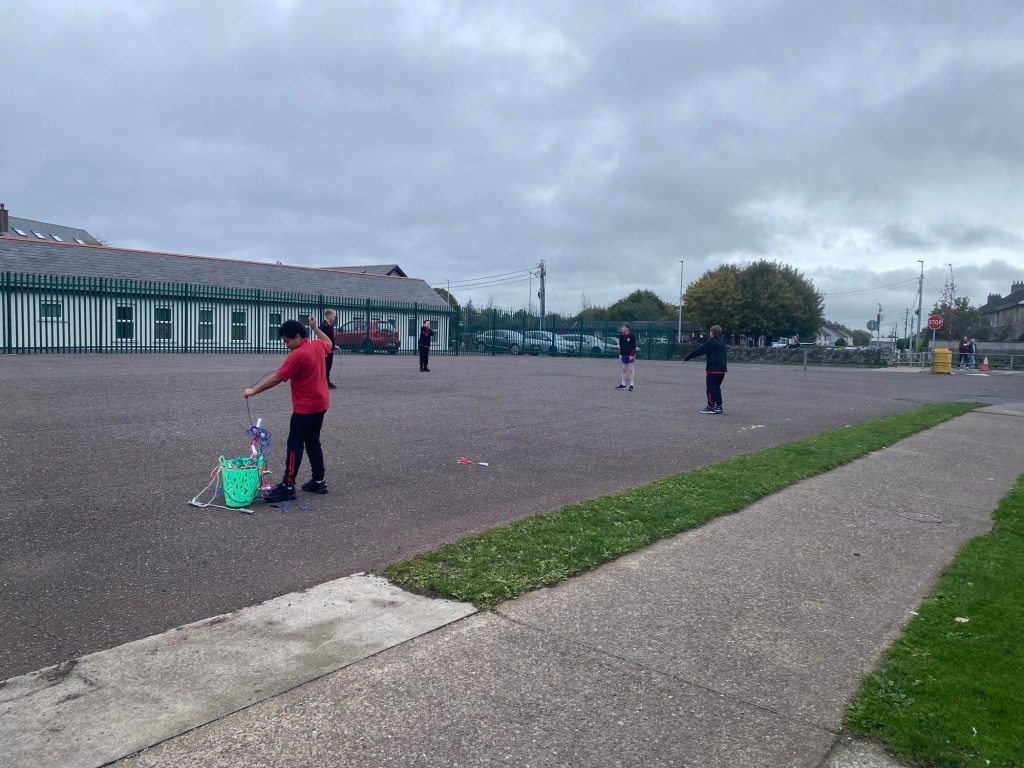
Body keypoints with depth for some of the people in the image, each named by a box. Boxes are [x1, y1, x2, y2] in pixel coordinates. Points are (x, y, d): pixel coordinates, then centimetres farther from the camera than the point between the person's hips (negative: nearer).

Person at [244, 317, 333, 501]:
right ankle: (319, 481, 19)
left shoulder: (297, 355, -20)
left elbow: (276, 378, -21)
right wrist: (314, 327, 31)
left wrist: (253, 391, -14)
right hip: (320, 404, 9)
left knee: (295, 446, -5)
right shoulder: (318, 346, 4)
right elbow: (329, 343, 30)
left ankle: (288, 487, -3)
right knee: (313, 443, 16)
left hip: (305, 408, -9)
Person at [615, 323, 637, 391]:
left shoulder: (631, 336, -12)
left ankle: (631, 385, -1)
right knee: (624, 369, 11)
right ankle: (623, 384, 18)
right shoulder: (621, 335, 4)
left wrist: (632, 355, -17)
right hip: (624, 355, 6)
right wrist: (620, 354, 7)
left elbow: (634, 346, -12)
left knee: (631, 369, -4)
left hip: (630, 355, -6)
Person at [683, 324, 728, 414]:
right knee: (717, 387, 16)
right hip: (722, 369, 7)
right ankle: (718, 406, 17)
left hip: (713, 369, -7)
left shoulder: (710, 342, -11)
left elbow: (698, 351, -11)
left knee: (711, 387, 0)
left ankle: (711, 407, 1)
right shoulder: (722, 343, 13)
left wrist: (686, 358, -5)